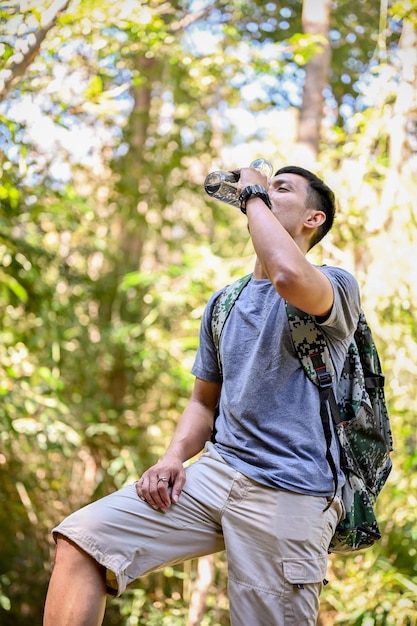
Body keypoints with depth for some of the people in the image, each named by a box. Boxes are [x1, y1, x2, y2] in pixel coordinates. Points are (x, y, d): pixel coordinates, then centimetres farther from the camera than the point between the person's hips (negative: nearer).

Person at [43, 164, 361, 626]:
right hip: (217, 472, 5)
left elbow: (289, 276, -27)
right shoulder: (223, 305, 20)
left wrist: (255, 194, -10)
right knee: (80, 539, -10)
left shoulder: (336, 286, -1)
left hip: (289, 495, -5)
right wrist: (174, 457, 4)